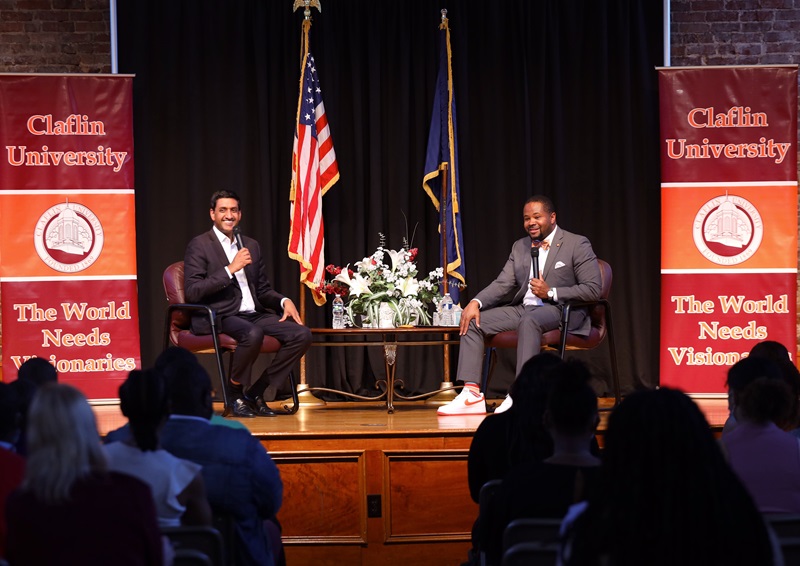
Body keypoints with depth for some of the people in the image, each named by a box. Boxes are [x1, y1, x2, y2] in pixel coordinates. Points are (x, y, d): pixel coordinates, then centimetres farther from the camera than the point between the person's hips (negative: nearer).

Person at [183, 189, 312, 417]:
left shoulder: (251, 245, 20)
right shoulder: (199, 245, 0)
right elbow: (192, 291, -12)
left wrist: (284, 301, 2)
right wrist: (231, 269, -16)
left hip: (253, 314, 7)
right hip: (218, 317, -7)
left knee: (301, 334, -14)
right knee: (253, 334, -37)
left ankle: (257, 393, -6)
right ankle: (235, 396, -12)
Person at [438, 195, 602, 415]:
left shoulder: (578, 245, -3)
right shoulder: (519, 247, 16)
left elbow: (593, 289, -10)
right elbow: (502, 284, 9)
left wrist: (551, 293, -18)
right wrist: (475, 303, -10)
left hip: (562, 311, -7)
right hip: (523, 308, 7)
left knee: (529, 320, -39)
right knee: (473, 321, -9)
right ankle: (471, 393, -18)